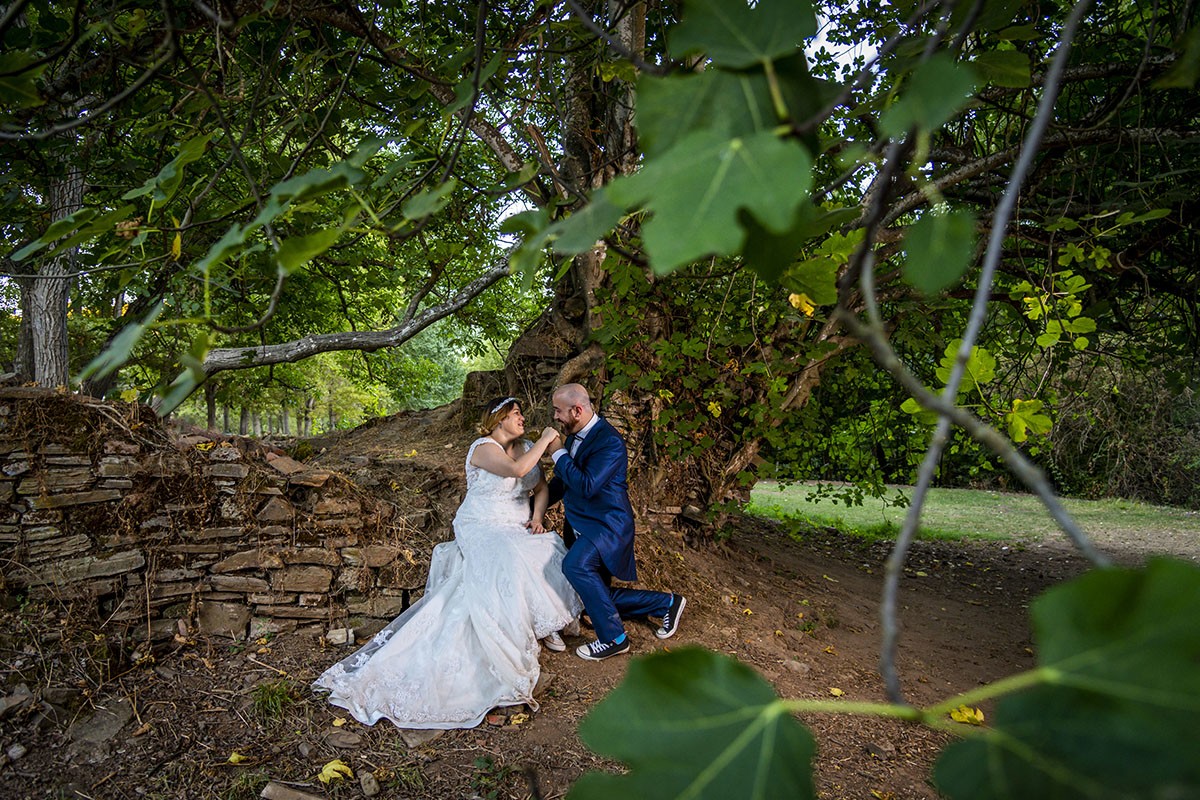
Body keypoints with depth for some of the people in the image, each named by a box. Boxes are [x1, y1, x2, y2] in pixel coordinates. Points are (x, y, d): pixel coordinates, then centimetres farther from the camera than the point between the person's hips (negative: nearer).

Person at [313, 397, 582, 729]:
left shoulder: (527, 447, 12)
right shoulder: (483, 447, -11)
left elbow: (542, 487, 16)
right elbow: (516, 469, -29)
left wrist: (537, 518, -1)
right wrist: (546, 440, -20)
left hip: (518, 529, 7)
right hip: (483, 529, -7)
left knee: (552, 552, -20)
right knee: (510, 563, -36)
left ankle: (545, 623, -3)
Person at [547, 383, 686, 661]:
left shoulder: (609, 441, -20)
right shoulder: (575, 436, 7)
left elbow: (586, 486, -31)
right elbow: (563, 482, 20)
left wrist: (559, 454, -20)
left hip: (606, 524, -9)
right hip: (582, 525, 10)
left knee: (575, 564, -34)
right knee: (598, 596, 11)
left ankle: (613, 638, -18)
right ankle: (667, 603, 26)